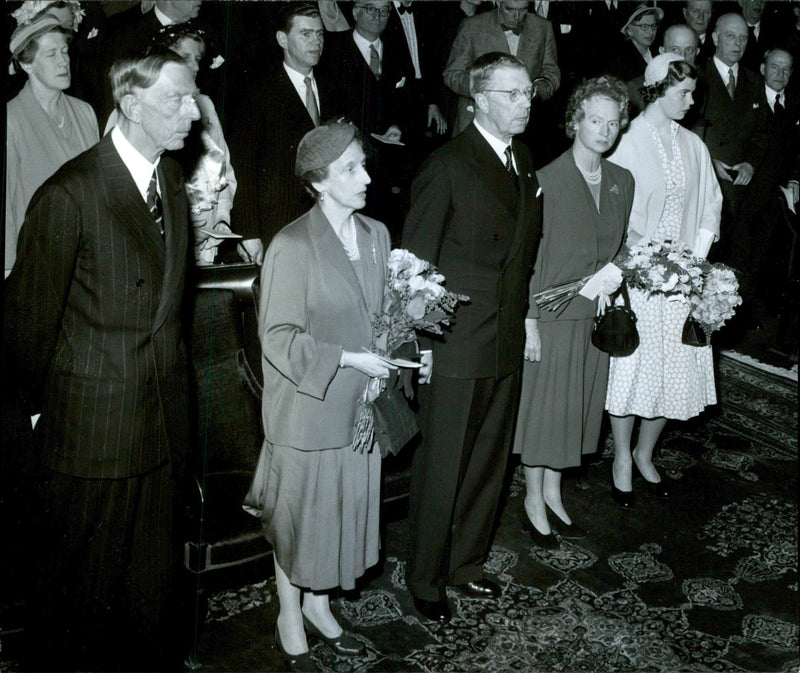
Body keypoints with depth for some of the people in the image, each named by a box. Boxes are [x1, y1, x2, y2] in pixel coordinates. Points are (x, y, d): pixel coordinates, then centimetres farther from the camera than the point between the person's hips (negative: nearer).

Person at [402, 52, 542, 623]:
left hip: (508, 341, 7)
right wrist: (419, 341, -13)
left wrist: (526, 315, 13)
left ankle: (467, 563, 36)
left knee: (490, 462, 18)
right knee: (442, 468, 4)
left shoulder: (525, 161, 10)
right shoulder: (447, 166, -12)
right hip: (457, 345, -7)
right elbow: (415, 263, -11)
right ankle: (426, 580, 24)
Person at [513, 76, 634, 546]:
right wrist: (529, 321, -14)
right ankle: (534, 501, 24)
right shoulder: (547, 180, -13)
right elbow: (529, 255, -12)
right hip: (553, 312, -6)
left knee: (576, 406, 15)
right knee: (542, 405, 6)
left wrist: (617, 273, 1)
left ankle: (553, 494, 33)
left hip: (597, 314, 6)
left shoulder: (622, 181, 6)